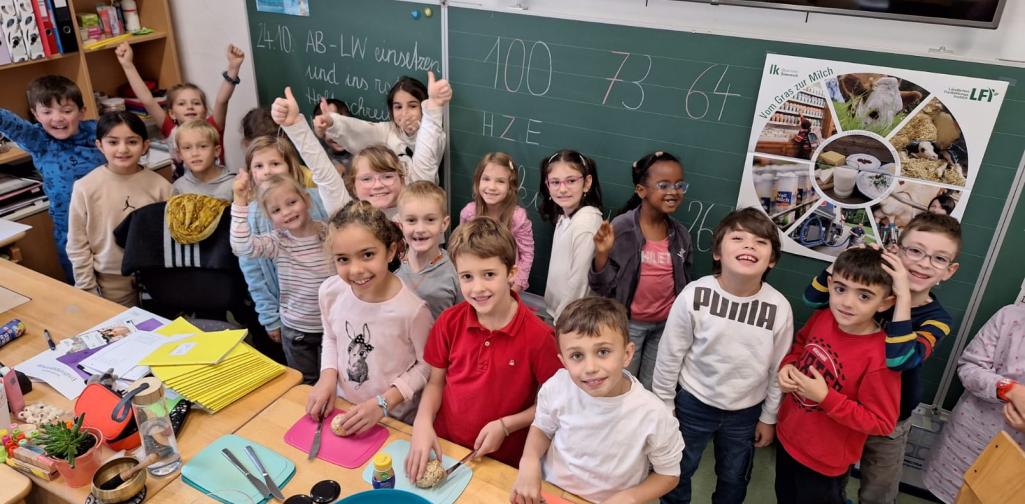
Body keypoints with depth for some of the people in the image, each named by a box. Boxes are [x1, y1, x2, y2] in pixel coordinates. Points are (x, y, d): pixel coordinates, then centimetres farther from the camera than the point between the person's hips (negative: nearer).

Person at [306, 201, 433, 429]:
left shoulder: (412, 309, -29)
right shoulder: (330, 291, -14)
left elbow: (426, 366, -14)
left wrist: (383, 403, -19)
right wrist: (328, 376, -7)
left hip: (395, 420, -4)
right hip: (342, 408, 4)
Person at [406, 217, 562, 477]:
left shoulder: (538, 336, -18)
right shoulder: (449, 322, -8)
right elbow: (436, 381, 3)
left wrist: (505, 425, -16)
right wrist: (423, 422, -13)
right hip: (444, 447, 3)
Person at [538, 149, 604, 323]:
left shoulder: (586, 222, -21)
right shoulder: (564, 217, 4)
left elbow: (579, 280, -21)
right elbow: (560, 272, 8)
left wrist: (562, 320, -14)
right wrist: (553, 313, 8)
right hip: (556, 310, 7)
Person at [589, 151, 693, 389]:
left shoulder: (681, 234, -2)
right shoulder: (621, 228, -17)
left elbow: (684, 282, 10)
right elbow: (602, 287, -16)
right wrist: (602, 254, -32)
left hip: (666, 324, 5)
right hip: (629, 324, -4)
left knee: (652, 390, 21)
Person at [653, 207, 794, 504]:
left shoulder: (780, 308, -17)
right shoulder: (694, 295, -23)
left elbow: (778, 369, -2)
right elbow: (669, 355, -11)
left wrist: (768, 417, 5)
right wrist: (663, 405, -3)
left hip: (745, 412, 2)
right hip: (693, 403, -1)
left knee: (734, 480, 24)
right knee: (676, 473, 20)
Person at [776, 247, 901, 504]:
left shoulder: (881, 356, -30)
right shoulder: (822, 318, -13)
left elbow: (882, 423, -22)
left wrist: (825, 397, -29)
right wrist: (788, 366, -10)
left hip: (825, 461, -5)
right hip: (787, 437, 6)